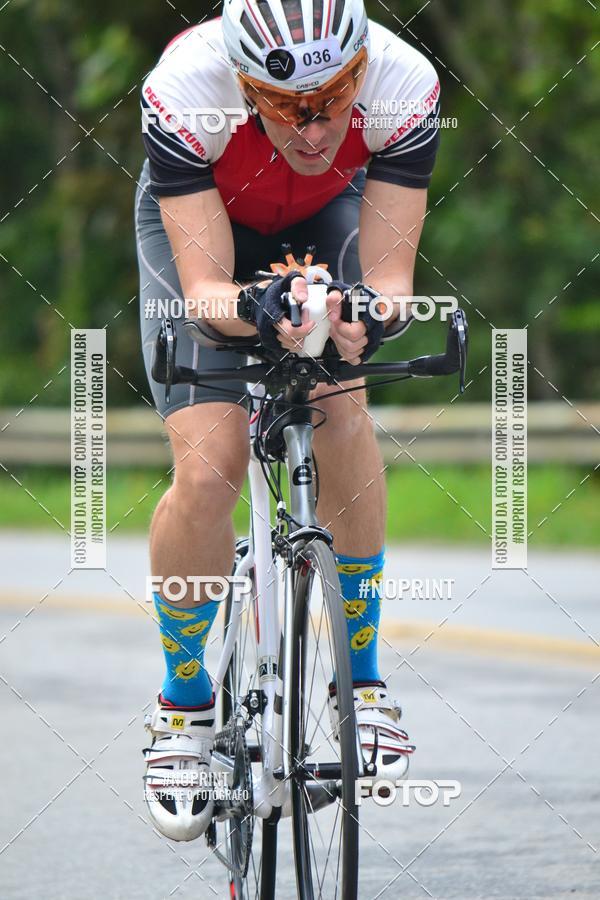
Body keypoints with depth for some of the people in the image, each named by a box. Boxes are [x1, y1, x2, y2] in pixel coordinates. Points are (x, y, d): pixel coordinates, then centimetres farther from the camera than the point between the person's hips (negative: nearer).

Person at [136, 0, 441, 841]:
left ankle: (361, 677, -7)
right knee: (207, 467, -18)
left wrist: (365, 318, -55)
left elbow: (390, 278, -33)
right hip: (198, 223, -2)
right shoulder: (184, 92, -40)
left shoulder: (404, 86, -35)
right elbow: (204, 290, -38)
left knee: (338, 403, -24)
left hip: (327, 220, 2)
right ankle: (185, 699, 6)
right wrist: (258, 311, -59)